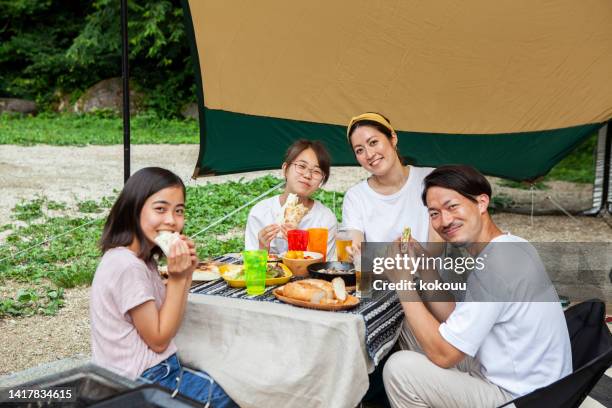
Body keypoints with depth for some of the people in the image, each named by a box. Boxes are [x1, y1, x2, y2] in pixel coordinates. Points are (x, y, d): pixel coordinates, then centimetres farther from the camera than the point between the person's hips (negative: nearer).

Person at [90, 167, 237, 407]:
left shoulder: (143, 258, 3)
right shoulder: (127, 266, -24)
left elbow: (169, 321, 5)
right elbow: (158, 340, -17)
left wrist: (186, 274, -7)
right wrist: (177, 278, -18)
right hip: (142, 383, -8)